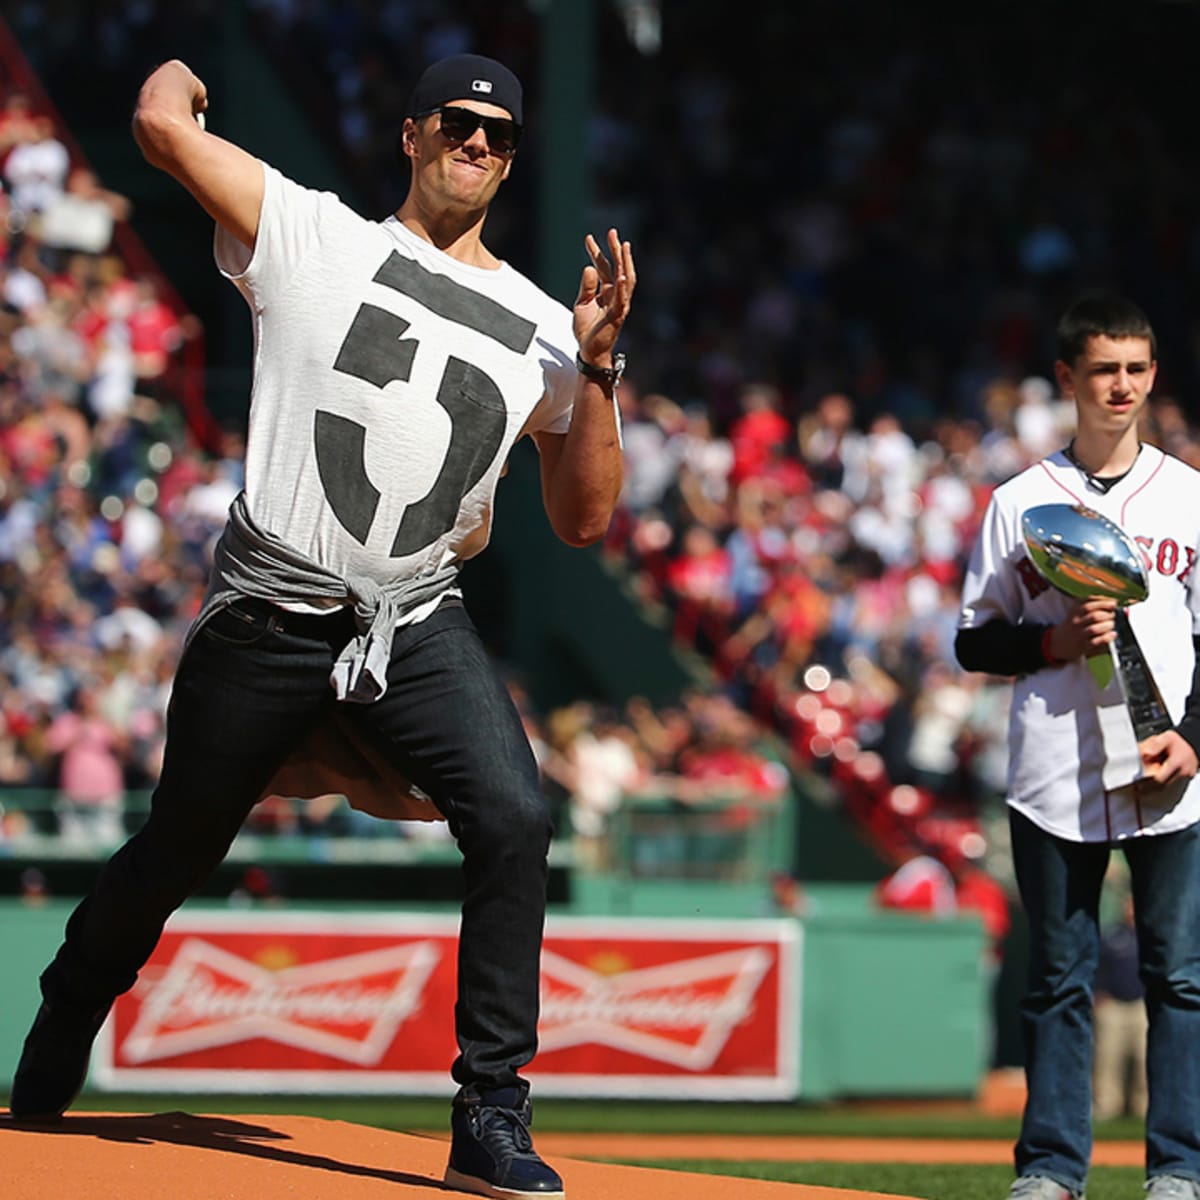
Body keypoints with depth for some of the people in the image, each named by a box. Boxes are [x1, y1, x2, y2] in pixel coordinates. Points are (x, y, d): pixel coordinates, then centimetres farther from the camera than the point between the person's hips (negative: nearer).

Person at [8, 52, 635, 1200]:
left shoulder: (541, 328, 10)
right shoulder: (315, 237, 2)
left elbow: (584, 519, 8)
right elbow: (163, 125, -7)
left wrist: (597, 367, -3)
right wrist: (177, 72, 16)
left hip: (418, 631, 2)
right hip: (265, 622, -2)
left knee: (513, 819, -21)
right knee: (177, 848, 11)